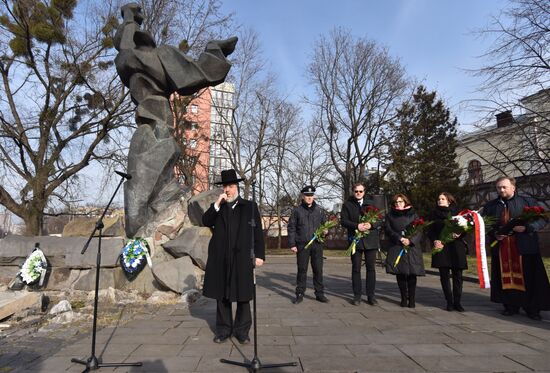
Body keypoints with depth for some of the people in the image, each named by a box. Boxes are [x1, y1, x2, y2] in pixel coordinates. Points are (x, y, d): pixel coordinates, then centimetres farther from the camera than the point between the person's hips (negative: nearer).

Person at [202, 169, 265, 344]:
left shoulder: (250, 206, 6)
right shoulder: (217, 207, 14)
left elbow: (258, 232, 3)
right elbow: (205, 222, -3)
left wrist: (260, 254, -4)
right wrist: (217, 204, -11)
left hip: (242, 259, -2)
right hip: (220, 259, 2)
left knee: (243, 296, 5)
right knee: (221, 295, 9)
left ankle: (242, 331, 19)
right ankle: (223, 329, 23)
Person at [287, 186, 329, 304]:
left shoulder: (319, 210, 9)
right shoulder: (297, 210, 2)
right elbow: (291, 227, 2)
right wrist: (292, 244, -4)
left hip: (317, 244, 2)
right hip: (302, 245, -2)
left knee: (318, 270, 6)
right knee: (302, 270, 5)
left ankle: (319, 293, 18)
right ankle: (300, 294, 15)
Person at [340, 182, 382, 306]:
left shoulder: (371, 203, 10)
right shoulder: (347, 204, 5)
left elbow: (380, 220, 6)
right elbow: (343, 220, -4)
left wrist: (371, 225, -14)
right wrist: (356, 226, -17)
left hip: (371, 240, 1)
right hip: (355, 240, -1)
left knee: (371, 268, 5)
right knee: (356, 269, 6)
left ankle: (371, 295, 15)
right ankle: (357, 295, 14)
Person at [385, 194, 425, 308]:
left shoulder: (413, 215, 11)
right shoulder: (389, 215, 13)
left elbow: (419, 231, 3)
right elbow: (388, 230, 2)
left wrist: (410, 240, -13)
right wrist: (400, 238, -13)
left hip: (412, 248, 0)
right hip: (396, 248, 1)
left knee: (412, 274, -4)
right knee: (400, 274, 0)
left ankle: (412, 299, 4)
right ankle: (404, 299, 10)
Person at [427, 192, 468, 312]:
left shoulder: (457, 212, 6)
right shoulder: (433, 214, 8)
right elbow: (430, 231, 8)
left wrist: (459, 234, -16)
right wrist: (435, 241, -9)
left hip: (456, 247, 0)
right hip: (440, 247, 1)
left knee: (457, 275, 2)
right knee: (444, 275, 2)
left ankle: (457, 302, 11)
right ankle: (449, 302, 11)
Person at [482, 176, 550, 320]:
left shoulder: (528, 202, 5)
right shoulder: (490, 206, 11)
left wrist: (527, 227, -17)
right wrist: (494, 234, -4)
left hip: (525, 248, -2)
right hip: (501, 248, 2)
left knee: (528, 278, 0)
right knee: (506, 278, 6)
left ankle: (532, 308, 13)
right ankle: (510, 306, 16)